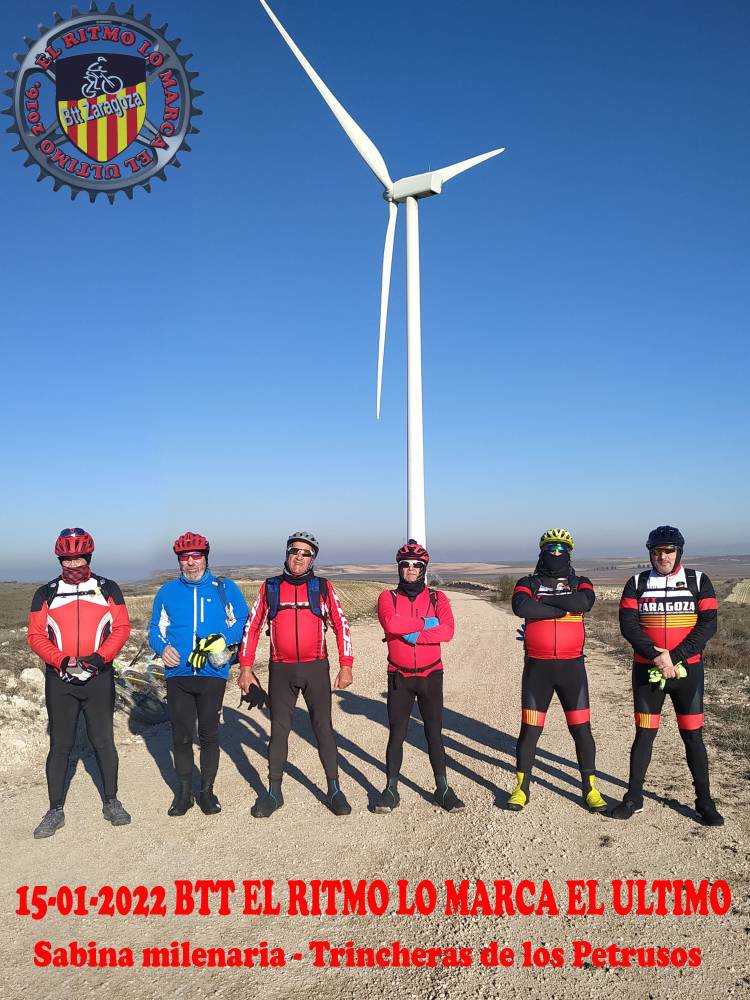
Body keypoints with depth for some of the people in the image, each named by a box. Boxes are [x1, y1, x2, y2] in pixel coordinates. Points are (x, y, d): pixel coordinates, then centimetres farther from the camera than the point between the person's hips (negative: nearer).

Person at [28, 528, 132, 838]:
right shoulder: (46, 594, 4)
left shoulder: (108, 589, 3)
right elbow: (36, 635, 0)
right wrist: (61, 660, -16)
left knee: (104, 741, 7)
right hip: (59, 681, 0)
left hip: (99, 677, 0)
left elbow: (121, 627, 0)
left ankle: (111, 802, 21)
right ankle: (55, 811, 19)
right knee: (60, 745, 6)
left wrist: (101, 656, -15)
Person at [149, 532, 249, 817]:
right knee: (181, 736, 5)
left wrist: (221, 641, -13)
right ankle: (184, 792, 22)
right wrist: (163, 648, -8)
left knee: (209, 734, 6)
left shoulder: (225, 588, 5)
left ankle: (207, 790, 22)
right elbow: (156, 628, 13)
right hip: (178, 674, 1)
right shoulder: (167, 591, 10)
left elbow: (242, 621, 4)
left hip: (212, 673, -1)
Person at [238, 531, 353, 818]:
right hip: (280, 670, 1)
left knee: (323, 727, 4)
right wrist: (246, 668, 4)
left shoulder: (323, 587, 1)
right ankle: (274, 792, 22)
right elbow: (252, 627, 7)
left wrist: (346, 666, -2)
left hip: (316, 668, -1)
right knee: (279, 729, 9)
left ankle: (334, 790, 16)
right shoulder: (270, 588, 4)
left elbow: (341, 625, 2)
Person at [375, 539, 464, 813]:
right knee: (396, 733, 6)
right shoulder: (388, 597, 0)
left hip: (430, 675, 0)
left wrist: (413, 636, -21)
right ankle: (391, 790, 16)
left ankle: (442, 789, 17)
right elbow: (390, 623, -22)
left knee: (434, 732, 7)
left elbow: (447, 631, -15)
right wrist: (425, 623, -16)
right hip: (399, 677, 0)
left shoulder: (437, 598, 2)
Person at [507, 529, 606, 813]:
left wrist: (542, 600, -15)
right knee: (530, 729, 3)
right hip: (537, 666, -1)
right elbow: (521, 607, -20)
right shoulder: (528, 583, 3)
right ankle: (522, 787, 17)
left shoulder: (580, 583, 7)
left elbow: (584, 602, -18)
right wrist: (563, 608, -17)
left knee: (581, 728, 5)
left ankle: (589, 787, 21)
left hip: (572, 665, 1)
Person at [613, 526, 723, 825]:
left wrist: (675, 658, -16)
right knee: (644, 733, 5)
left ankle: (704, 801, 19)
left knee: (692, 735, 5)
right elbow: (627, 624, -7)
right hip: (647, 671, 0)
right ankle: (634, 797, 17)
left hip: (687, 669, 0)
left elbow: (708, 624, -8)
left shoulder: (698, 581, 1)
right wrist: (657, 656, -19)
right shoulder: (637, 583, 3)